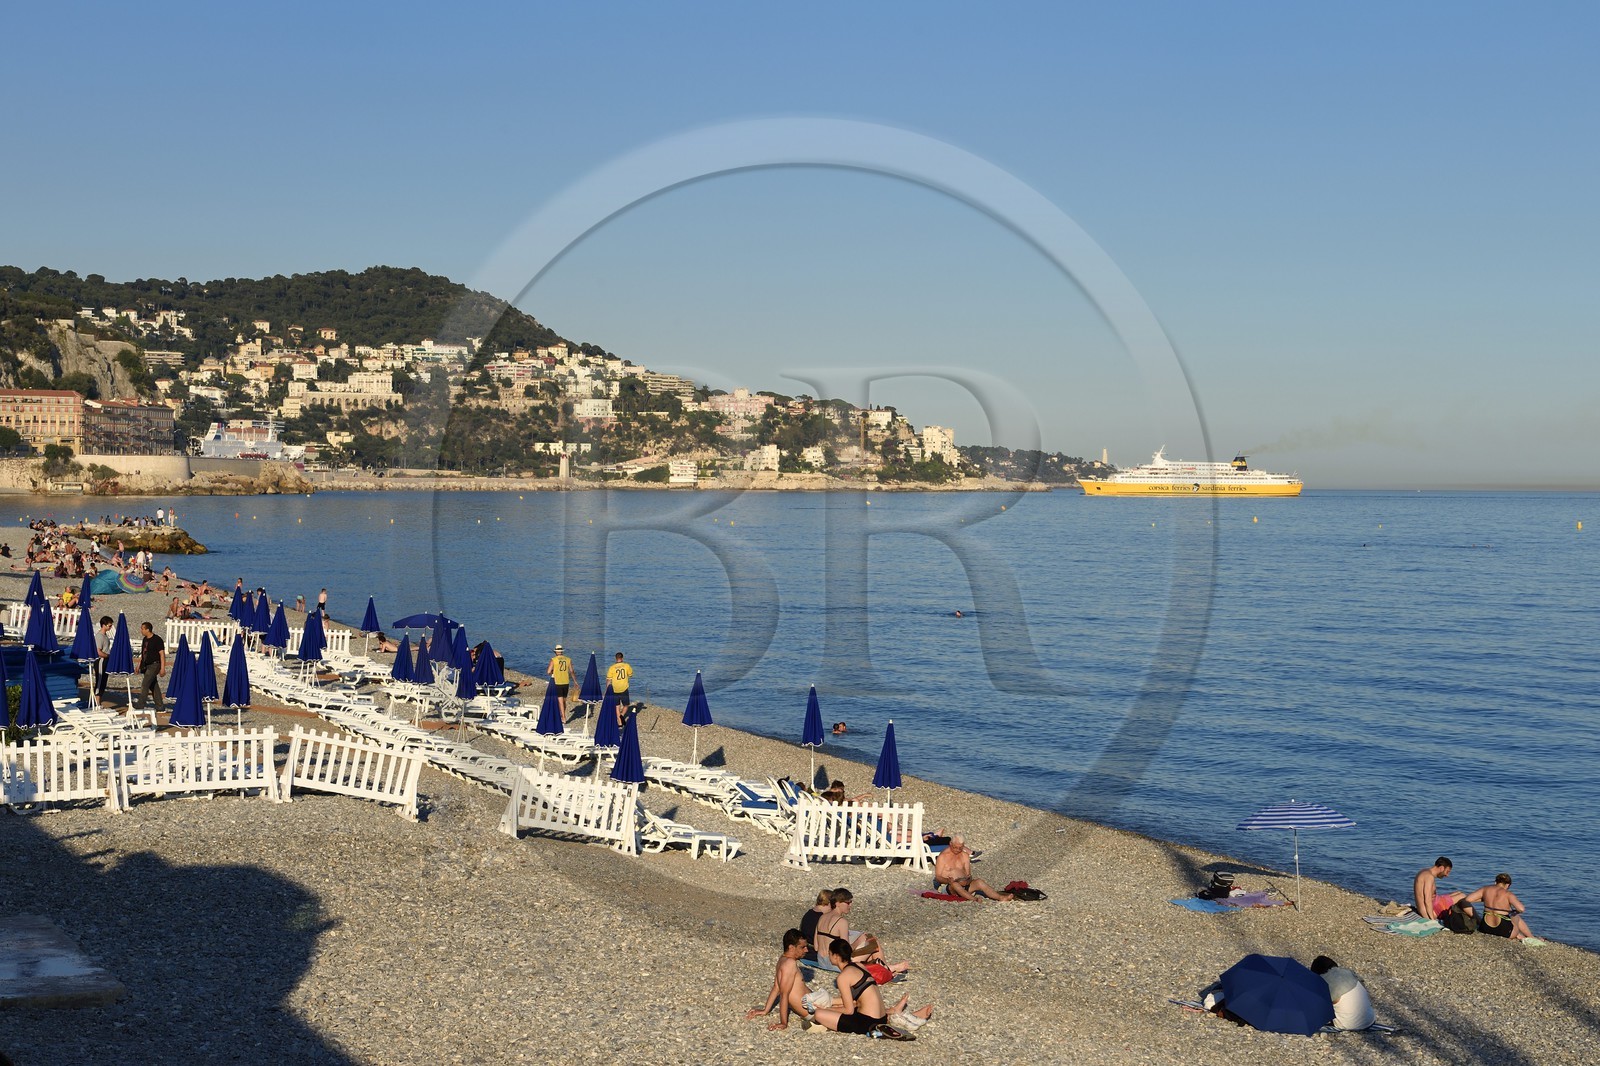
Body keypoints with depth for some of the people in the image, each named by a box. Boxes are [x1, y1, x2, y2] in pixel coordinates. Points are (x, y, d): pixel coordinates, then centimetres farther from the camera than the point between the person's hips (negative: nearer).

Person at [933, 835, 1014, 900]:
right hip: (948, 886, -4)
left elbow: (968, 874, 8)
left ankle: (1001, 897, -43)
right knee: (955, 884, -40)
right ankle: (975, 899, -60)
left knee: (979, 882, -24)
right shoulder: (943, 856, -4)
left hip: (963, 884, 4)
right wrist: (948, 881, -27)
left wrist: (967, 880, -16)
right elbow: (938, 877, -7)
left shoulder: (965, 856, 11)